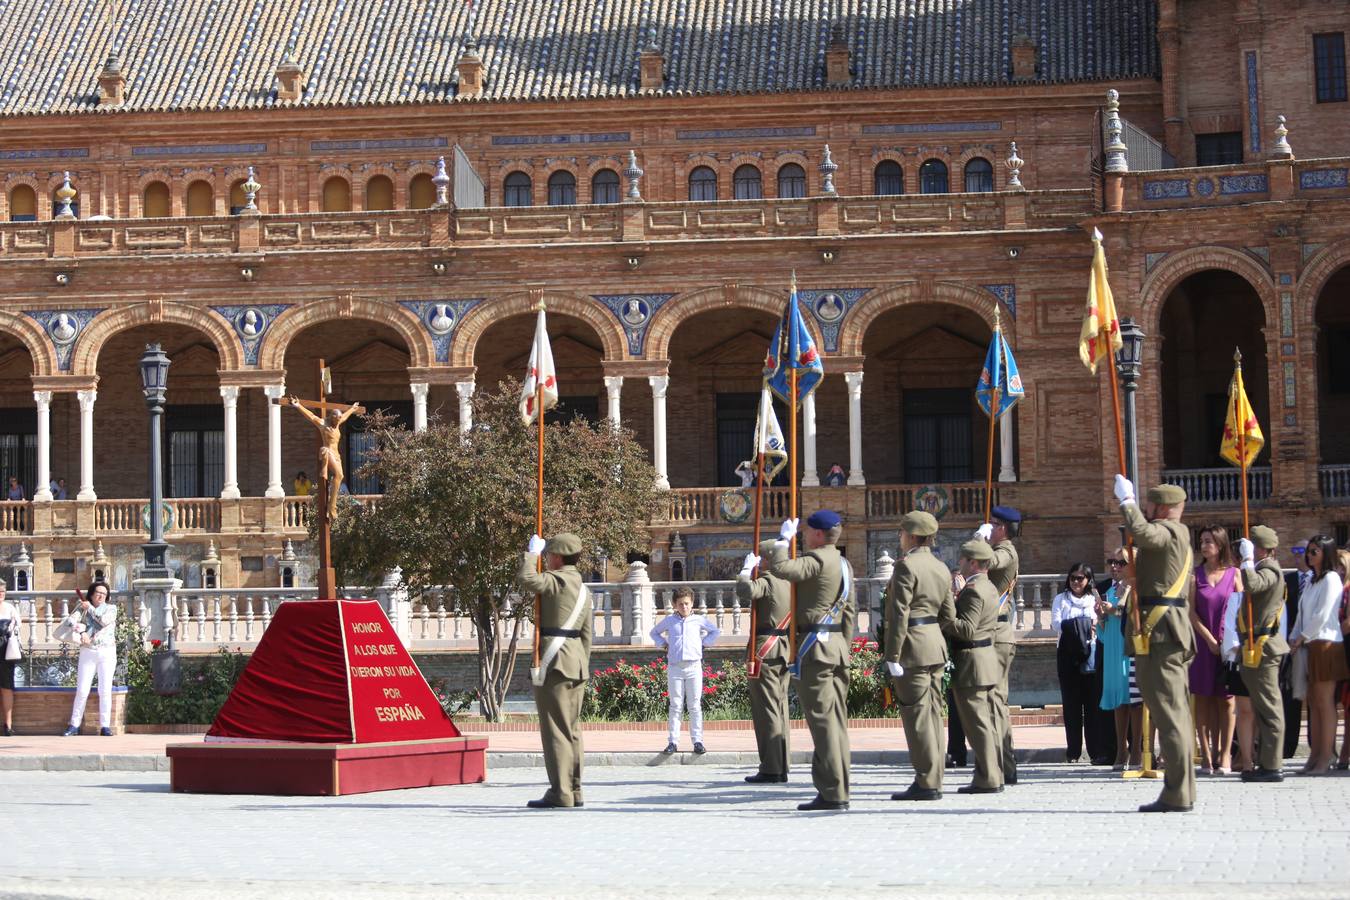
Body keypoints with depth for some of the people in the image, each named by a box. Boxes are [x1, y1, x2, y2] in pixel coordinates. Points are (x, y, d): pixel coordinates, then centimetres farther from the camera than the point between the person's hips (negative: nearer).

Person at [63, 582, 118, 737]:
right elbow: (72, 620, -5)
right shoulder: (82, 607, 9)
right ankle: (74, 725, 1)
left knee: (105, 690, -3)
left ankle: (105, 726, -1)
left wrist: (90, 608, -3)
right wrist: (81, 631, -21)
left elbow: (104, 621, -12)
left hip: (107, 652, 0)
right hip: (87, 652, 0)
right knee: (82, 690, -3)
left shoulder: (111, 608, 7)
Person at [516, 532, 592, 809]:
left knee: (556, 730, -7)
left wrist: (531, 552, -11)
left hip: (553, 663, -9)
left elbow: (526, 580, -27)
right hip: (577, 665, 9)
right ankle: (574, 791, 15)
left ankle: (560, 793, -9)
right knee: (572, 729, 12)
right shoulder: (583, 589, 17)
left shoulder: (556, 581, -10)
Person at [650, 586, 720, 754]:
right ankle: (673, 741, 2)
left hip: (694, 666, -1)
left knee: (695, 706, 0)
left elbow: (716, 631, 21)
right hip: (674, 668, 1)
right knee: (675, 706, 1)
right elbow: (655, 632, 27)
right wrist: (664, 644, 12)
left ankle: (697, 741, 2)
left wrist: (704, 642, 9)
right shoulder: (669, 621, 10)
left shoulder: (699, 620, 8)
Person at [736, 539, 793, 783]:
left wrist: (747, 569, -16)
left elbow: (746, 592, -32)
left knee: (766, 711, -7)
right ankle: (781, 768, 14)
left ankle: (770, 770, -8)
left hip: (765, 650, -8)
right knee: (780, 710, 11)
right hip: (784, 650, 8)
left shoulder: (767, 581, -13)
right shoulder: (789, 583, 12)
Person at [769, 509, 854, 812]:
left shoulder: (817, 560, -13)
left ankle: (831, 794, -10)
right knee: (836, 721, 10)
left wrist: (783, 539, -10)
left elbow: (780, 568, -27)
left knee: (822, 721, -9)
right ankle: (839, 790, 12)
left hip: (814, 645, -9)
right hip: (838, 646, 9)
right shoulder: (844, 564, 17)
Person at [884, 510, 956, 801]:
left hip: (912, 646, -9)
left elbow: (899, 614, -17)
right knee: (932, 713, 11)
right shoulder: (941, 568, 13)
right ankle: (933, 780, 14)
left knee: (917, 715, -6)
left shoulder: (907, 565, -12)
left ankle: (926, 783, -6)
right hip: (936, 646, 9)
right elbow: (948, 614, 15)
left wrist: (892, 656, -16)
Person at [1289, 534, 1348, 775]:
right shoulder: (1312, 581, 20)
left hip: (1326, 643, -9)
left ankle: (1325, 758, -9)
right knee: (1314, 703, 6)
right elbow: (1303, 614, 20)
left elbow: (1322, 615, -13)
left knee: (1325, 702, -8)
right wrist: (1294, 640, 9)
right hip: (1311, 646, 9)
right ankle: (1314, 756, 6)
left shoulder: (1331, 579, -7)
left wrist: (1302, 638, -8)